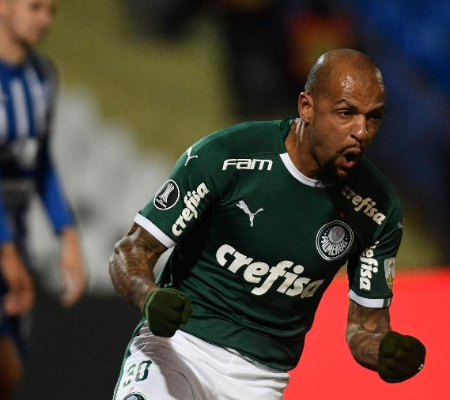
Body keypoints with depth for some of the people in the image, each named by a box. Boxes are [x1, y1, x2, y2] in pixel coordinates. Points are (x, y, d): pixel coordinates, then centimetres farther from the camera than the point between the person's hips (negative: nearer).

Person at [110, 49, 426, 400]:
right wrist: (150, 299, -31)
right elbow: (130, 255, -9)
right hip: (177, 342, -4)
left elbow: (365, 327, 6)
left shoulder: (380, 209, -3)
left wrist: (390, 353, -17)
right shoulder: (225, 156, -13)